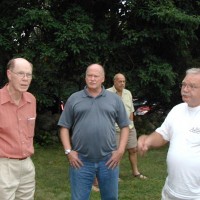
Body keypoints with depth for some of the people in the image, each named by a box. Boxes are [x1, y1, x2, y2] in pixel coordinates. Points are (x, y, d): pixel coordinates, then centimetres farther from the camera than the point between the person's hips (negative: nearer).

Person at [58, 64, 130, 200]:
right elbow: (64, 127, 6)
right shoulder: (74, 99, 5)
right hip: (81, 160, 0)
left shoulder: (114, 99, 6)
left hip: (108, 160, 1)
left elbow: (124, 126, 8)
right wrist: (68, 151, -4)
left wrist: (121, 150, -2)